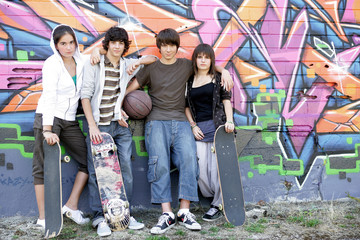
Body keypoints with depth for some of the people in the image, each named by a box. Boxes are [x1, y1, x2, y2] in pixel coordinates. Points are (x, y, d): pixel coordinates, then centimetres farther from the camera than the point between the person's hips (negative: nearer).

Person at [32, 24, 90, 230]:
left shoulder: (80, 61, 5)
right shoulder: (52, 64, -11)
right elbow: (49, 97, -20)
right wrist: (47, 130, -28)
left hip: (70, 120, 6)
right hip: (48, 118, -6)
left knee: (88, 159, 3)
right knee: (45, 166, -3)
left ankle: (72, 206, 11)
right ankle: (43, 217, 3)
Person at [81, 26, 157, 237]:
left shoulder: (129, 66, 10)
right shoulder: (94, 64, 2)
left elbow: (154, 59, 20)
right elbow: (85, 95, -4)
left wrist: (138, 62, -1)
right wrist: (92, 125, -13)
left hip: (121, 126, 3)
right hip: (99, 126, -3)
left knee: (126, 169, 0)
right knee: (96, 171, -4)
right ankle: (100, 217, 4)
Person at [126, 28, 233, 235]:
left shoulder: (186, 65, 18)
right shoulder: (151, 68, 14)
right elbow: (130, 88, 12)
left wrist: (224, 71, 12)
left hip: (180, 121, 1)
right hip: (157, 121, -1)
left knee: (189, 159, -23)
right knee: (159, 164, -22)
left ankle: (185, 212, -19)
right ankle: (167, 215, -21)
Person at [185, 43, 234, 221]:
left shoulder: (218, 78, 7)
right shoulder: (190, 81, 14)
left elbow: (226, 99, 2)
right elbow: (187, 106, 15)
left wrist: (229, 120, -11)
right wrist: (193, 125, 3)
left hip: (217, 125, -3)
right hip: (199, 128, 3)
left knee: (216, 166, -5)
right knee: (201, 168, -4)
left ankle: (217, 205, 9)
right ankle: (220, 198, 15)